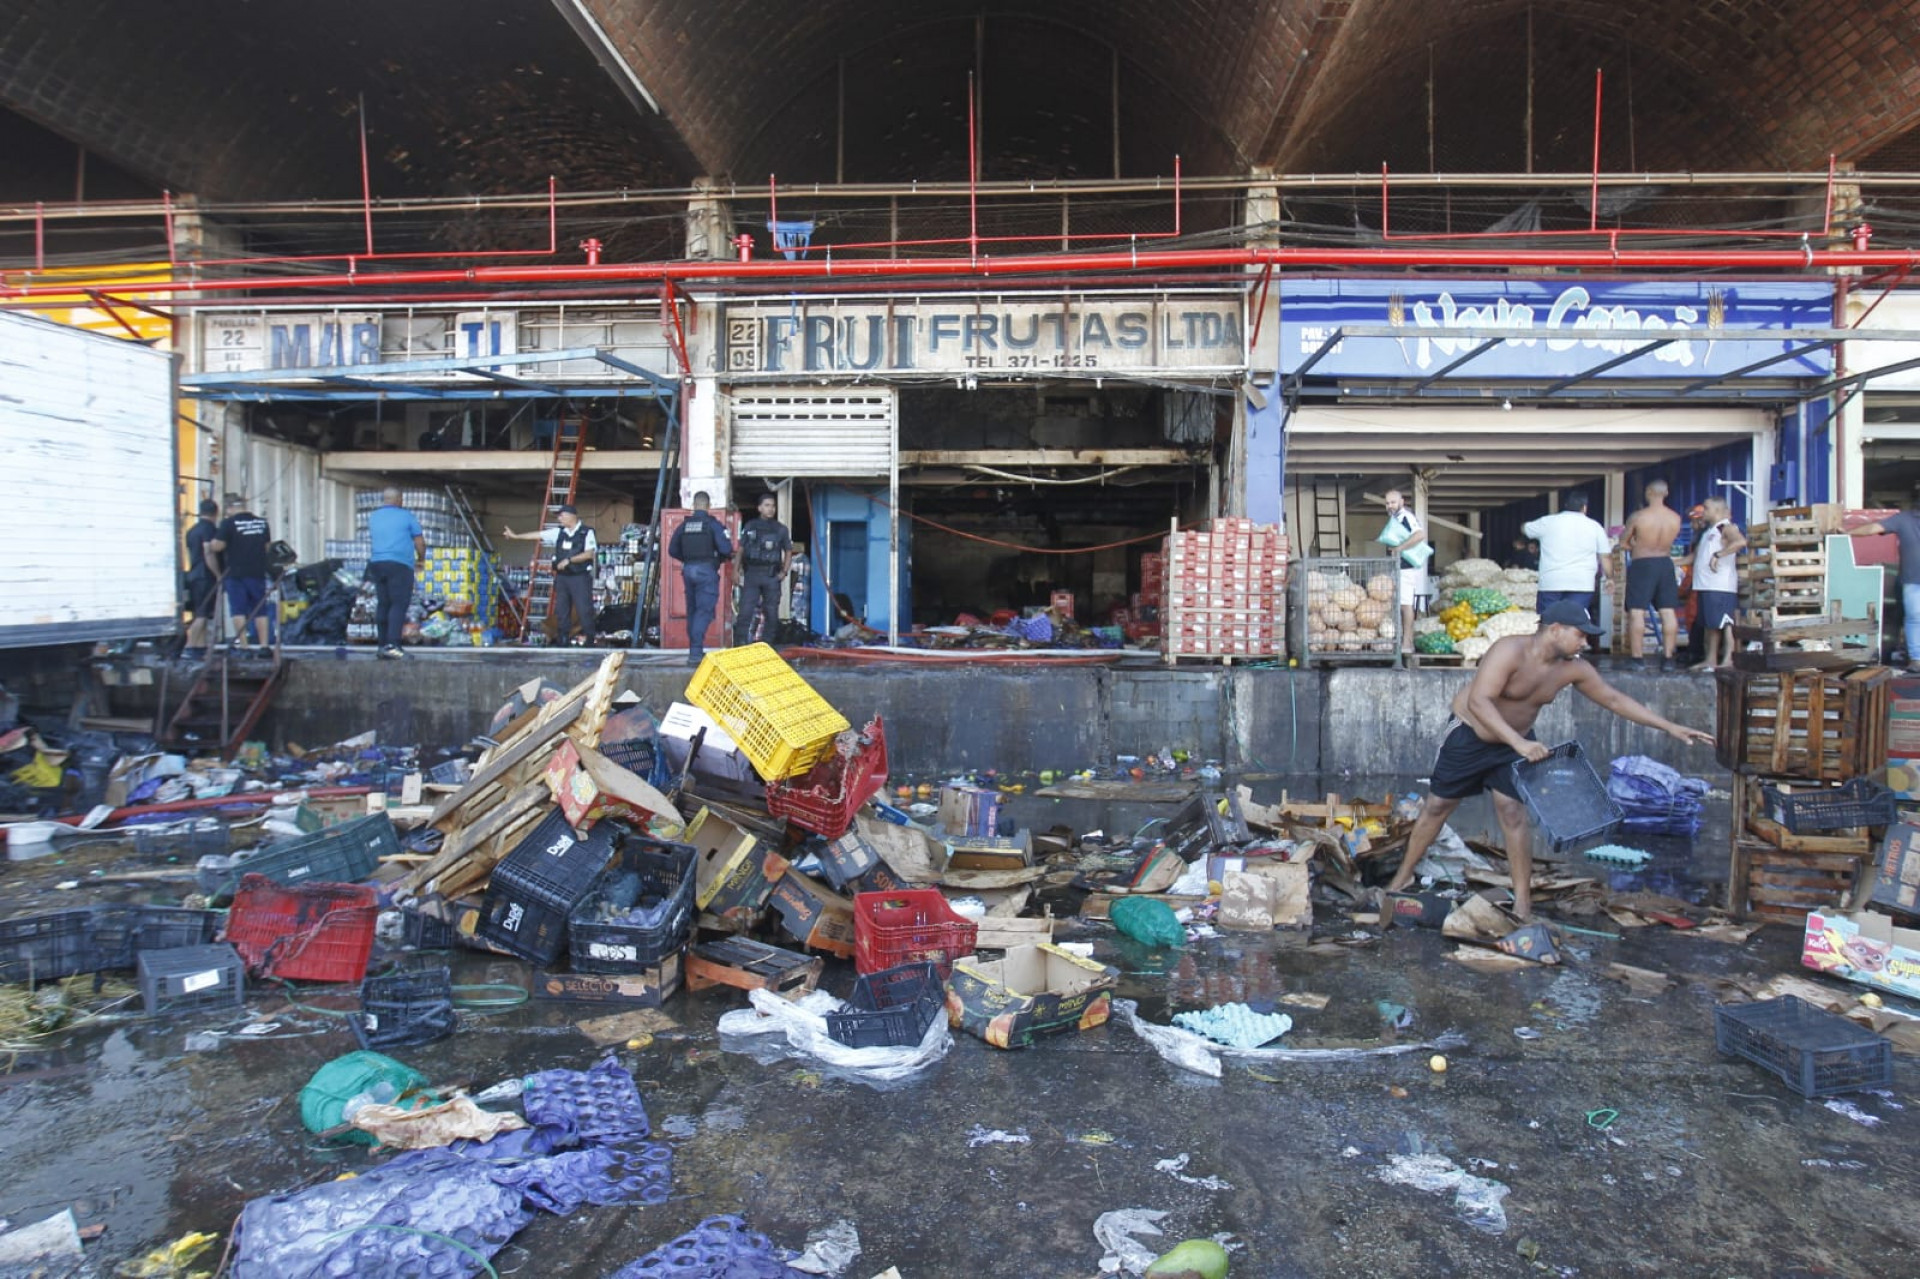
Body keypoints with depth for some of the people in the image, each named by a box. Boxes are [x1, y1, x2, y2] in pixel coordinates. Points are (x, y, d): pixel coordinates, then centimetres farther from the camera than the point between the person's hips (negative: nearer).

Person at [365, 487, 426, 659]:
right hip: (400, 564, -6)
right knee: (399, 604, -9)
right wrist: (421, 559, 17)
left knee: (383, 604, 10)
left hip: (377, 563, 6)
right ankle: (392, 644, -21)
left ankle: (383, 644, 11)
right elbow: (420, 542, 1)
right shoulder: (406, 516, -1)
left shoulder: (373, 517, 14)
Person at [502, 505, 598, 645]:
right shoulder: (558, 532, 10)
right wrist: (516, 536, 11)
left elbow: (590, 553, -13)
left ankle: (588, 637, 1)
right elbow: (538, 535, 12)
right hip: (561, 576, 6)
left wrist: (569, 560, -17)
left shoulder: (587, 533, -5)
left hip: (580, 577, -6)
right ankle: (562, 638, 14)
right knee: (561, 609, 7)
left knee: (584, 608, -6)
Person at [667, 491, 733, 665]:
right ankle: (696, 653, -15)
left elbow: (672, 550, 10)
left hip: (688, 570, 5)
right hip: (706, 570, -5)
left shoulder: (684, 524, 7)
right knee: (704, 611, -6)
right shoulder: (712, 523, -7)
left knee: (692, 610, 16)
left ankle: (694, 650, 24)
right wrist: (722, 558, 8)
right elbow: (726, 548, -14)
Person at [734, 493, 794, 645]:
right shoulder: (750, 526, 8)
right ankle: (740, 644, -9)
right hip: (751, 574, -1)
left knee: (772, 613, 4)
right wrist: (738, 570, 1)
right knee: (745, 610, -9)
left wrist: (783, 573, 2)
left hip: (772, 576, 1)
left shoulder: (781, 529, 9)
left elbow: (788, 552, 13)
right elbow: (740, 550, 10)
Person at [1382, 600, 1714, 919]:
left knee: (1513, 811, -5)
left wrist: (1671, 727, 1)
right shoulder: (1511, 651, -30)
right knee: (1438, 805, 4)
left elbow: (1616, 700, 2)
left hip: (1515, 742, 5)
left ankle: (1523, 899, 4)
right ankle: (1404, 874, 18)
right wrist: (1519, 743, -46)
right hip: (1469, 733, -4)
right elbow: (1478, 701, -39)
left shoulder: (1573, 669, -10)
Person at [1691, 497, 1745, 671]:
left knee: (1724, 622, -10)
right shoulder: (1708, 530, 23)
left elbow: (1741, 541, -25)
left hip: (1721, 585, -9)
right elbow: (1695, 556, 28)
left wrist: (1718, 555, -24)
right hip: (1705, 585, 9)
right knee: (1709, 624, 12)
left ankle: (1728, 660, -11)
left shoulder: (1726, 527, -5)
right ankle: (1711, 660, 18)